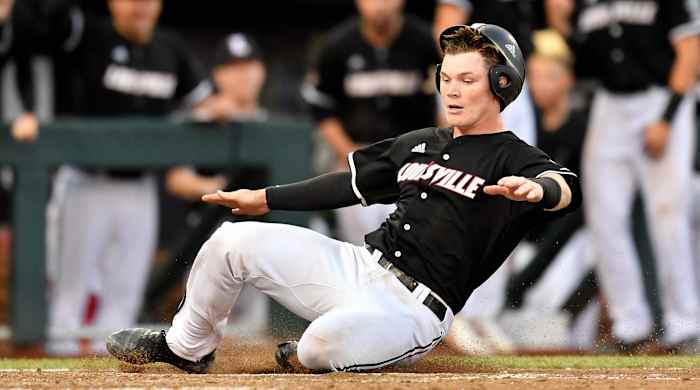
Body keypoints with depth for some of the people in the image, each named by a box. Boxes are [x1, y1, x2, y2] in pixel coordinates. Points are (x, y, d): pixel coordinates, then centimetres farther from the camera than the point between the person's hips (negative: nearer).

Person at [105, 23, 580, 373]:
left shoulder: (514, 160, -8)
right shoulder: (420, 144, 17)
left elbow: (566, 189, -30)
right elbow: (350, 183, 28)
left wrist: (538, 189, -55)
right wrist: (266, 198, 28)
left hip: (413, 309, -7)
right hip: (358, 266, 7)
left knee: (331, 337, -39)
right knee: (233, 241, -5)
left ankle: (305, 356, 0)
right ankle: (186, 347, 20)